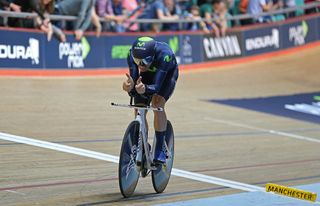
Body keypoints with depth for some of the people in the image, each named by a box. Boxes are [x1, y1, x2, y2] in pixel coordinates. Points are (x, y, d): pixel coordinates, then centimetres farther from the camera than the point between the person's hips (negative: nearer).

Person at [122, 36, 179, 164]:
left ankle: (160, 149, -17)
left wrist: (145, 89, -65)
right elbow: (134, 83, -31)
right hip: (147, 74, 4)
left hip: (167, 73, -4)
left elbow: (156, 86, -44)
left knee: (157, 103, -27)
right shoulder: (132, 55, -33)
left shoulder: (163, 54, -43)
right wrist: (130, 88, -54)